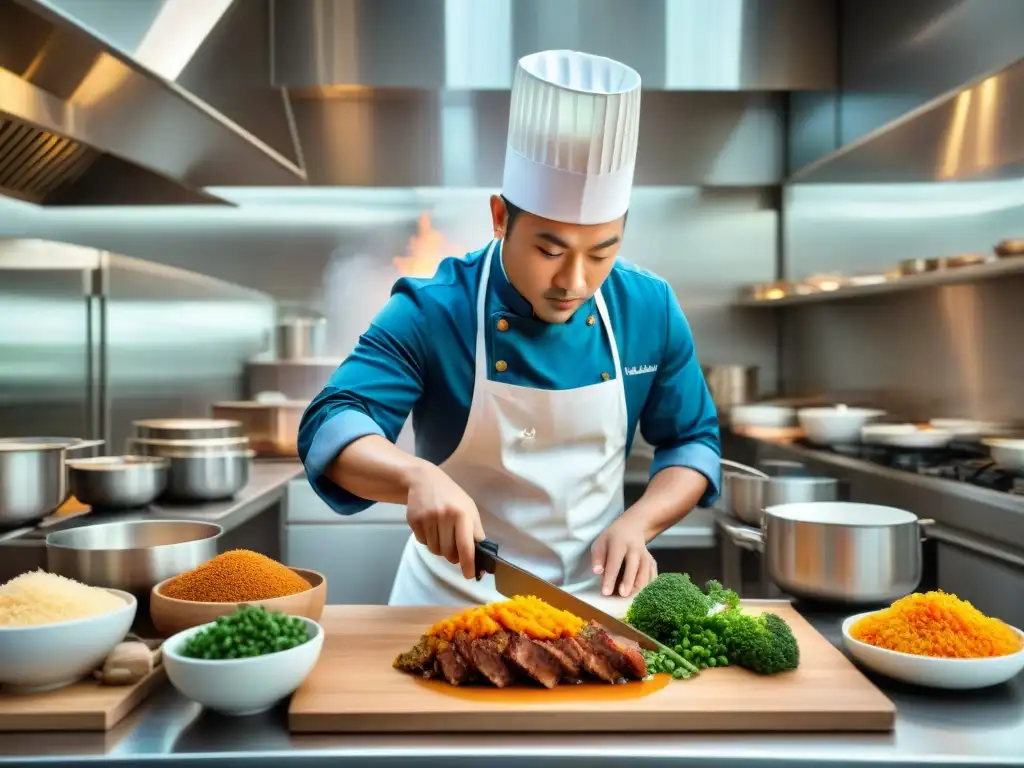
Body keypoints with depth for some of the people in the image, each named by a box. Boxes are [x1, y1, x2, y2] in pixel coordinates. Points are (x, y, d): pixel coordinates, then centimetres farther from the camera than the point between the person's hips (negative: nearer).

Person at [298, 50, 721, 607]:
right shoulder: (431, 314, -17)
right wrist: (416, 476, -43)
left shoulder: (651, 311, -9)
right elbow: (331, 427, -23)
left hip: (596, 597, 4)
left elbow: (694, 441, 2)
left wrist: (637, 523, -15)